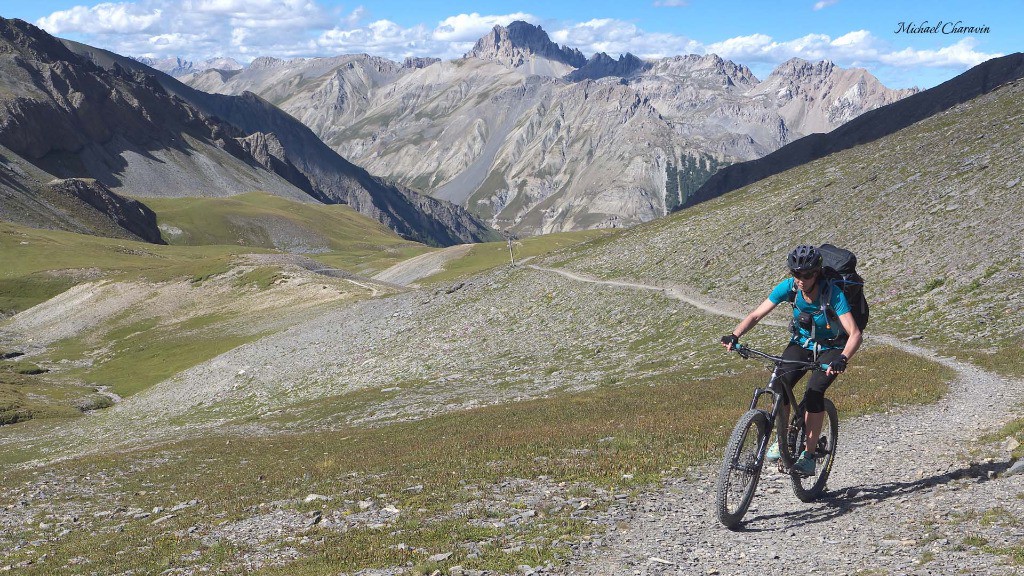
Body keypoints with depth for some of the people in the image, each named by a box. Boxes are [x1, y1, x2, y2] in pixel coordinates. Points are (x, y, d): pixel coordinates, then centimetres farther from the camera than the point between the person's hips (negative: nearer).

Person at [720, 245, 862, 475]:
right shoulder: (788, 287, -18)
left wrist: (842, 359, -53)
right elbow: (756, 315, -17)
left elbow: (855, 333, -35)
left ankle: (808, 455, -14)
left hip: (831, 349, -3)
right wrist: (734, 336, -34)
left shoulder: (832, 293, -29)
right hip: (801, 343, 3)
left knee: (814, 392, -26)